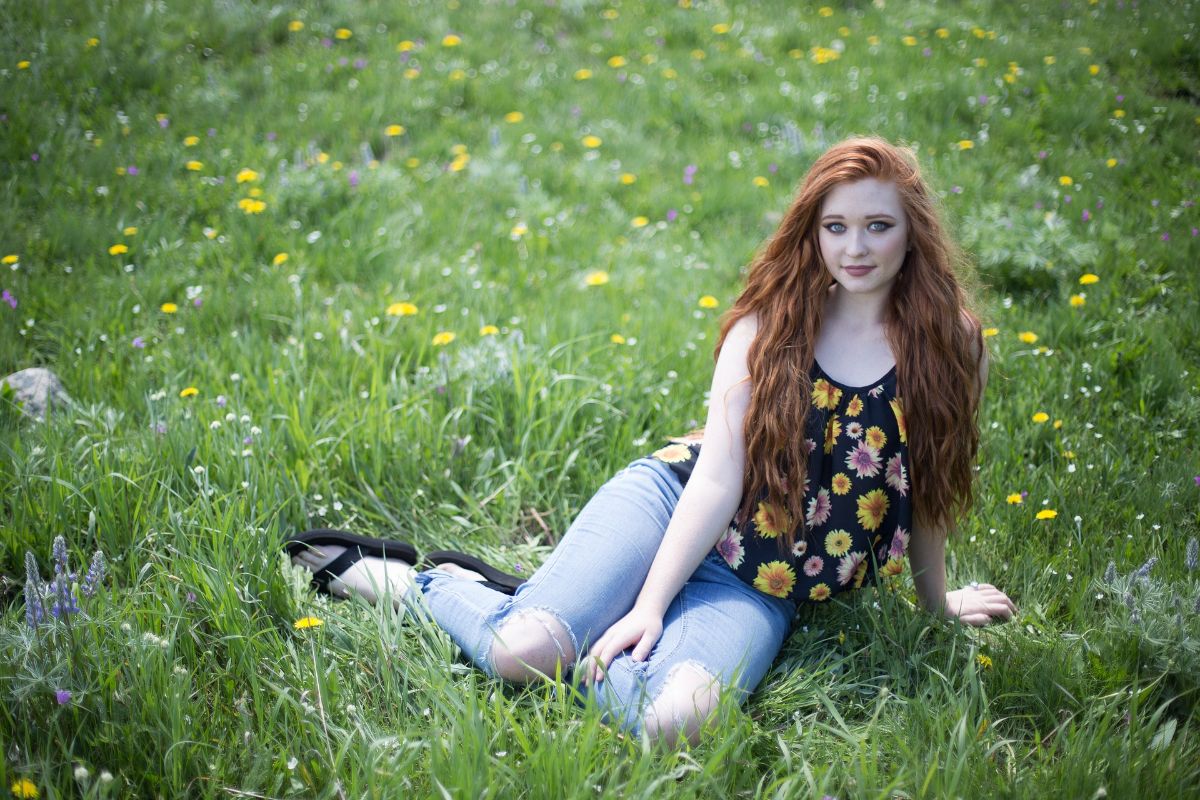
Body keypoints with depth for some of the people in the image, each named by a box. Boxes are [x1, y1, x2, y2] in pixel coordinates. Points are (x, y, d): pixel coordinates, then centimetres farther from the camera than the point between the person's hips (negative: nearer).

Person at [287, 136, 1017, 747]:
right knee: (520, 655, -25)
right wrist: (650, 605, -16)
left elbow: (928, 484, 10)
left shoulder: (950, 346, -2)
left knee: (672, 721, -30)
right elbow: (718, 477, -9)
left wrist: (936, 598, 18)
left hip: (757, 593, 1)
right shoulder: (770, 323, -3)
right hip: (672, 501, -1)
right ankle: (402, 580, 8)